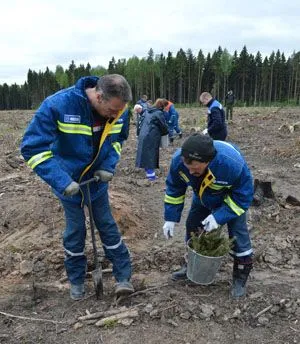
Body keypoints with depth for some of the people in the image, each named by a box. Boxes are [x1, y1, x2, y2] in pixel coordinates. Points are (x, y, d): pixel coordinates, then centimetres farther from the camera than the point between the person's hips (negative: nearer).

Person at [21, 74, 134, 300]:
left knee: (108, 227, 9)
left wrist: (109, 167, -12)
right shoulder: (58, 105, -30)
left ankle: (124, 277, 21)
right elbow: (33, 147, -27)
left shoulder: (119, 110, -16)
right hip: (69, 182, -3)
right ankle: (76, 281, 29)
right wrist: (61, 181, -33)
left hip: (98, 180, 3)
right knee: (75, 231, 7)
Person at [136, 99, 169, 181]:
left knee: (145, 154, 11)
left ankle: (148, 173, 20)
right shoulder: (159, 113, -7)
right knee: (151, 155, -3)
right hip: (152, 137, -7)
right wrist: (167, 131, 16)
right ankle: (151, 175, -2)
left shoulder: (147, 111, 14)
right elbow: (164, 126, -3)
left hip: (143, 135, 7)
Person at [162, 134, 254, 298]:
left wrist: (219, 216, -33)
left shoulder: (233, 163, -44)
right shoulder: (178, 160, -34)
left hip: (231, 199, -4)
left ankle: (240, 279, 18)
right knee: (192, 227, 11)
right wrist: (171, 218, -15)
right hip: (202, 198, 4)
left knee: (238, 235, -5)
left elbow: (243, 195, -27)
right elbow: (174, 189, -14)